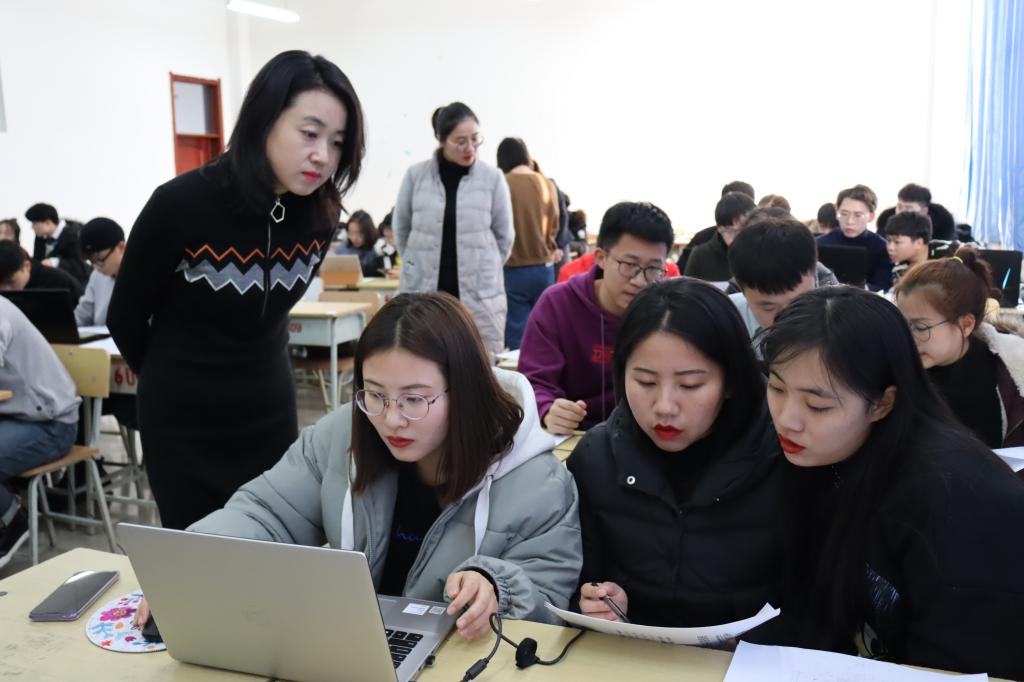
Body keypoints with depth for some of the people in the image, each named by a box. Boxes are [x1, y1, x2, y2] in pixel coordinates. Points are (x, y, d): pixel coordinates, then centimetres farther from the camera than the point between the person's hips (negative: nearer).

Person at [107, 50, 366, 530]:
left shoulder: (320, 214, -9)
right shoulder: (181, 204, -22)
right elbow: (125, 319, -6)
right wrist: (181, 381, 10)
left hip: (271, 414, 4)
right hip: (184, 424, -4)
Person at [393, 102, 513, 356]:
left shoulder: (492, 177, -1)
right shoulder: (416, 175, -1)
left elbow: (504, 235, 8)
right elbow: (401, 228, 11)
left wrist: (483, 270, 9)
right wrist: (421, 266, 12)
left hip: (480, 297, 0)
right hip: (423, 294, 0)